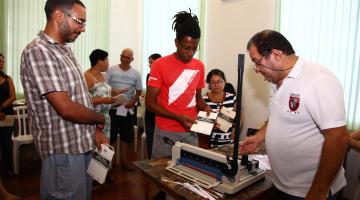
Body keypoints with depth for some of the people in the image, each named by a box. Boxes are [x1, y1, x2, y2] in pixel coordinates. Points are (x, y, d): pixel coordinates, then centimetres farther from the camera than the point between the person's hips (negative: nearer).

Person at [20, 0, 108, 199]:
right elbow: (66, 108, -24)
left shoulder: (66, 51, 11)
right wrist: (101, 119, -8)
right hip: (63, 151, -8)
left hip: (83, 145, 9)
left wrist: (95, 130, 3)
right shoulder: (38, 51, -18)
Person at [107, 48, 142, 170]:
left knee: (126, 136, 11)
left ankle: (124, 160, 25)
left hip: (128, 109, 2)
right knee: (110, 135, 3)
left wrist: (133, 101, -9)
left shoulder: (135, 74, 5)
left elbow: (139, 91, 8)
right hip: (113, 108, -2)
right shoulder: (111, 70, -1)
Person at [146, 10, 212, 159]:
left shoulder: (199, 66, 4)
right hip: (166, 132, -4)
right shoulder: (160, 65, -10)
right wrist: (179, 117, -18)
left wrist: (204, 107, -7)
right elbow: (150, 102, -10)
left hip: (190, 131, 4)